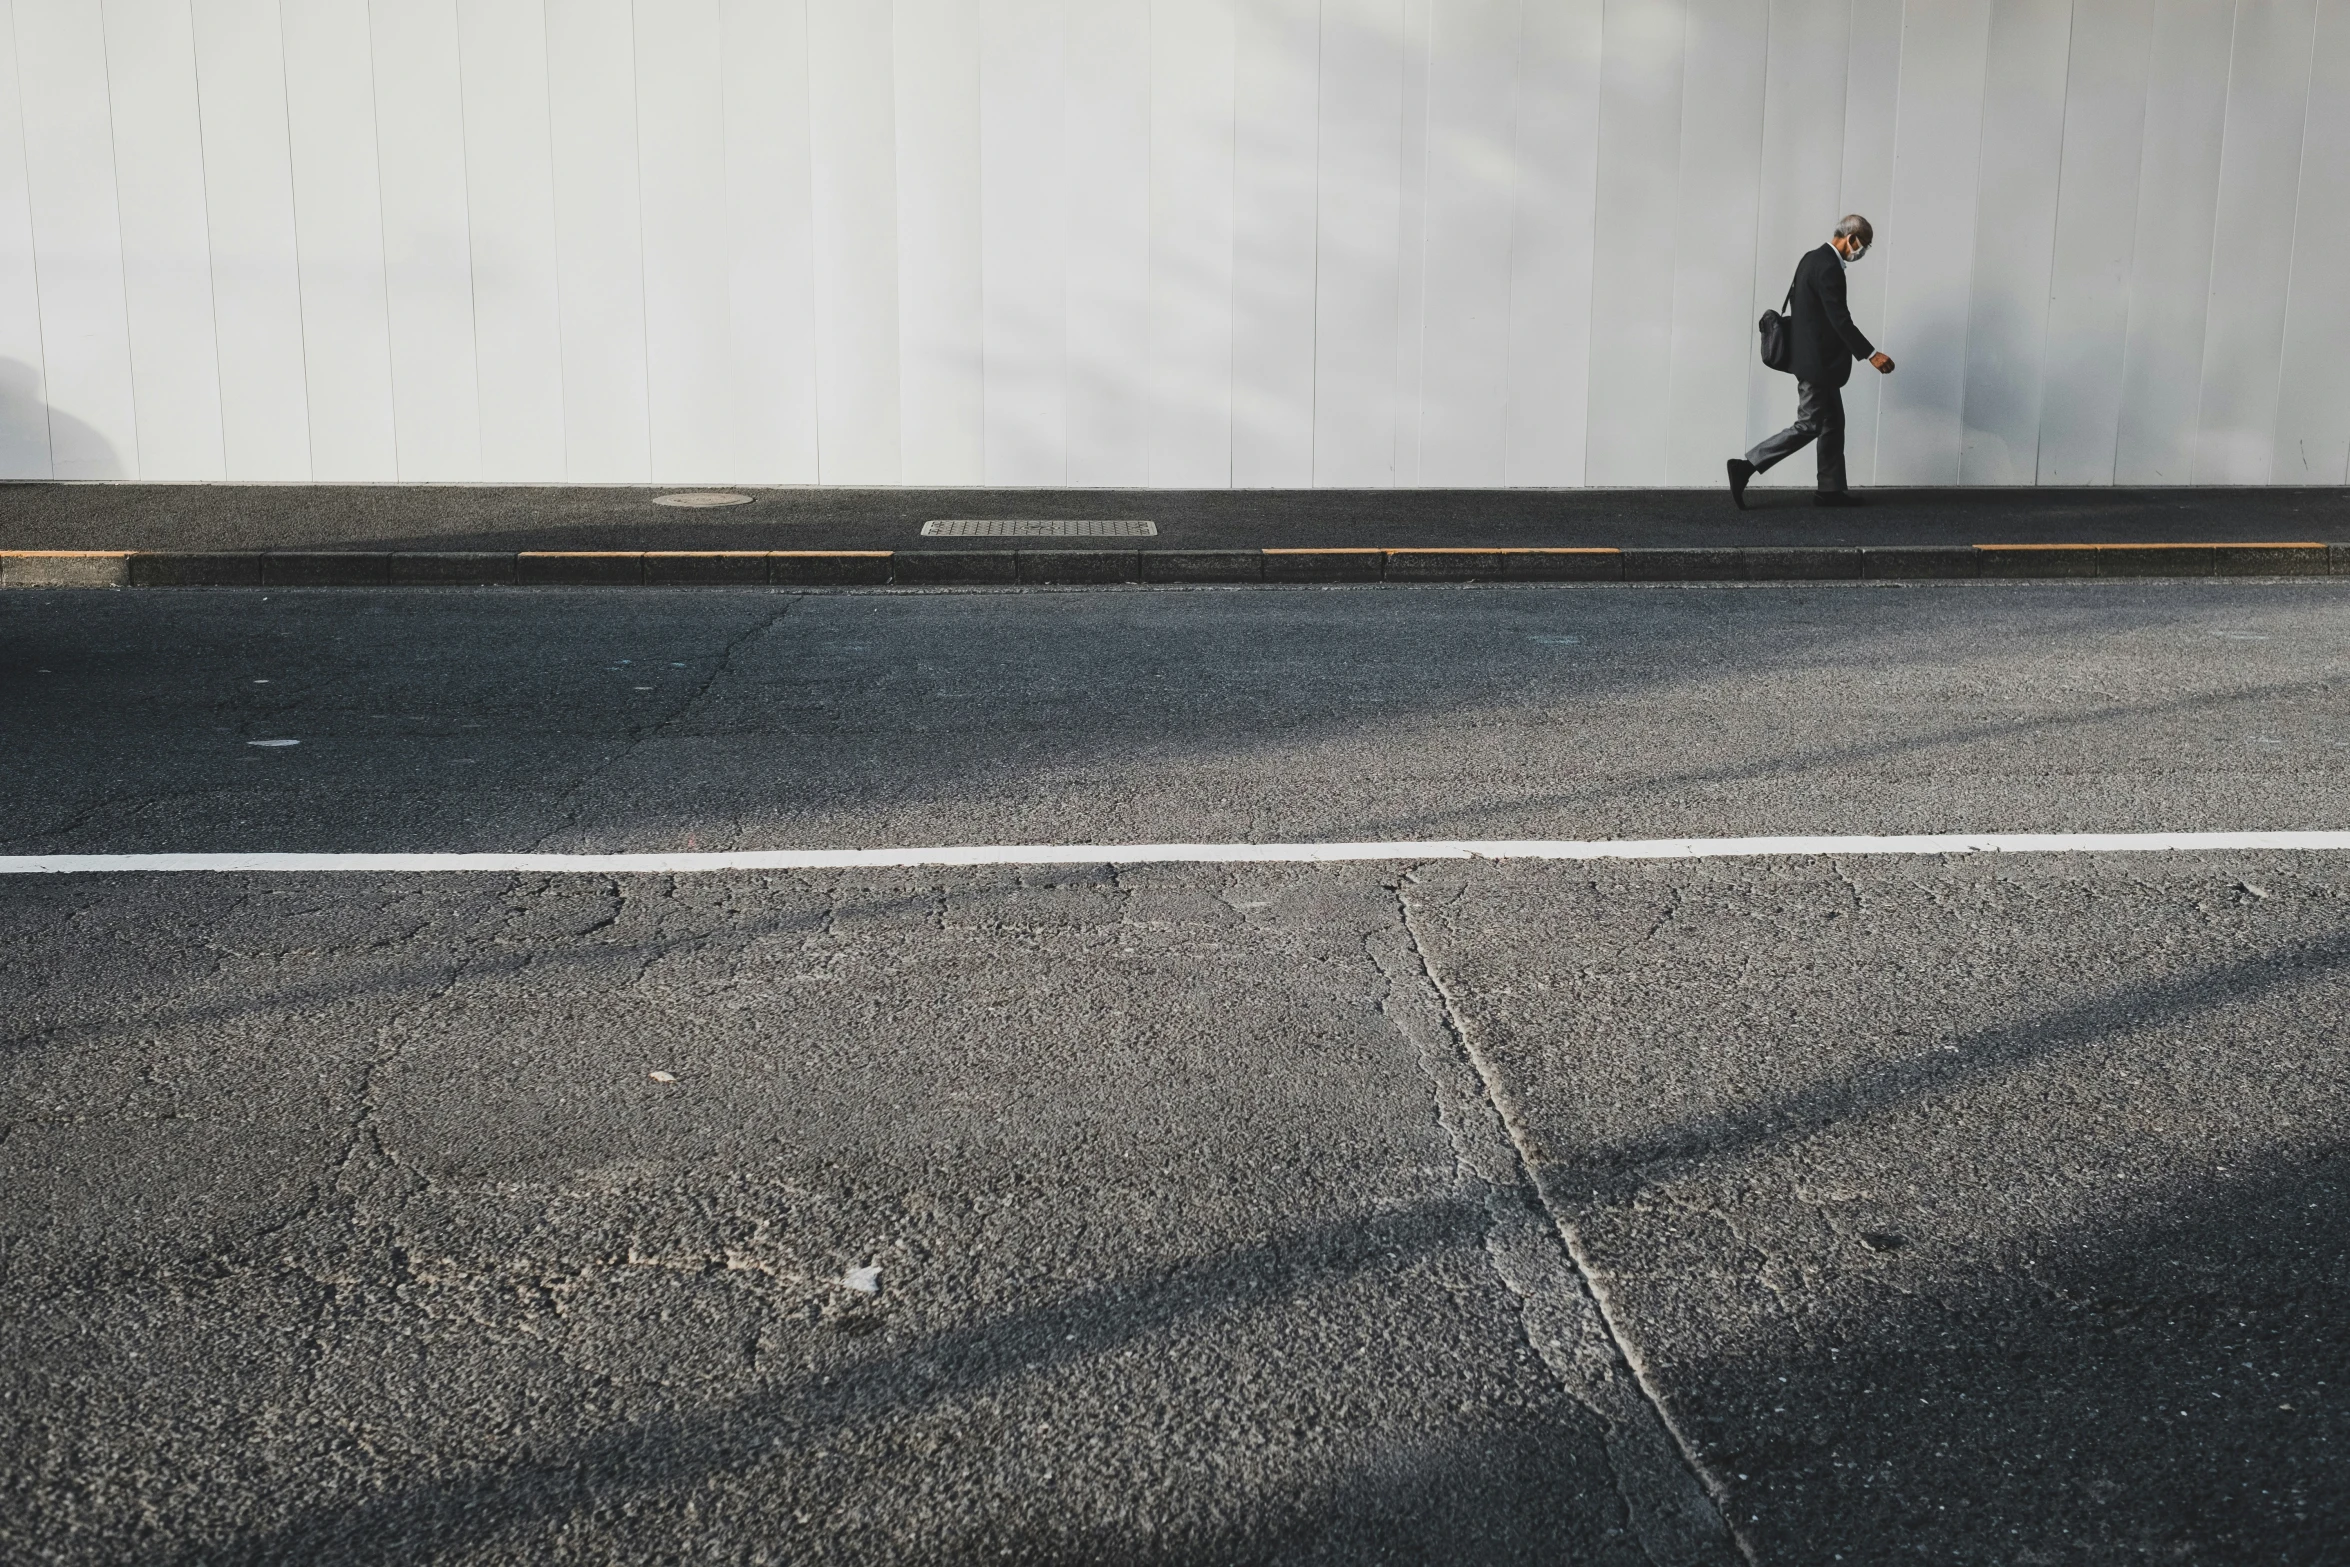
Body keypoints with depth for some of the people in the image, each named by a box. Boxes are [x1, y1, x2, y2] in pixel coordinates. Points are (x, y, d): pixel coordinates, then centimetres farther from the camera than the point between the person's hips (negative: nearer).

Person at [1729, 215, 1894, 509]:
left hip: (1815, 358, 11)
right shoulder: (1828, 268, -20)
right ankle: (1747, 466, -8)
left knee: (1833, 424, 13)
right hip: (1818, 362, -11)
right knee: (1809, 426, -7)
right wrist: (1871, 355, -22)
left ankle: (1832, 489, 16)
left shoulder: (1815, 259, 12)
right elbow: (1840, 320, -23)